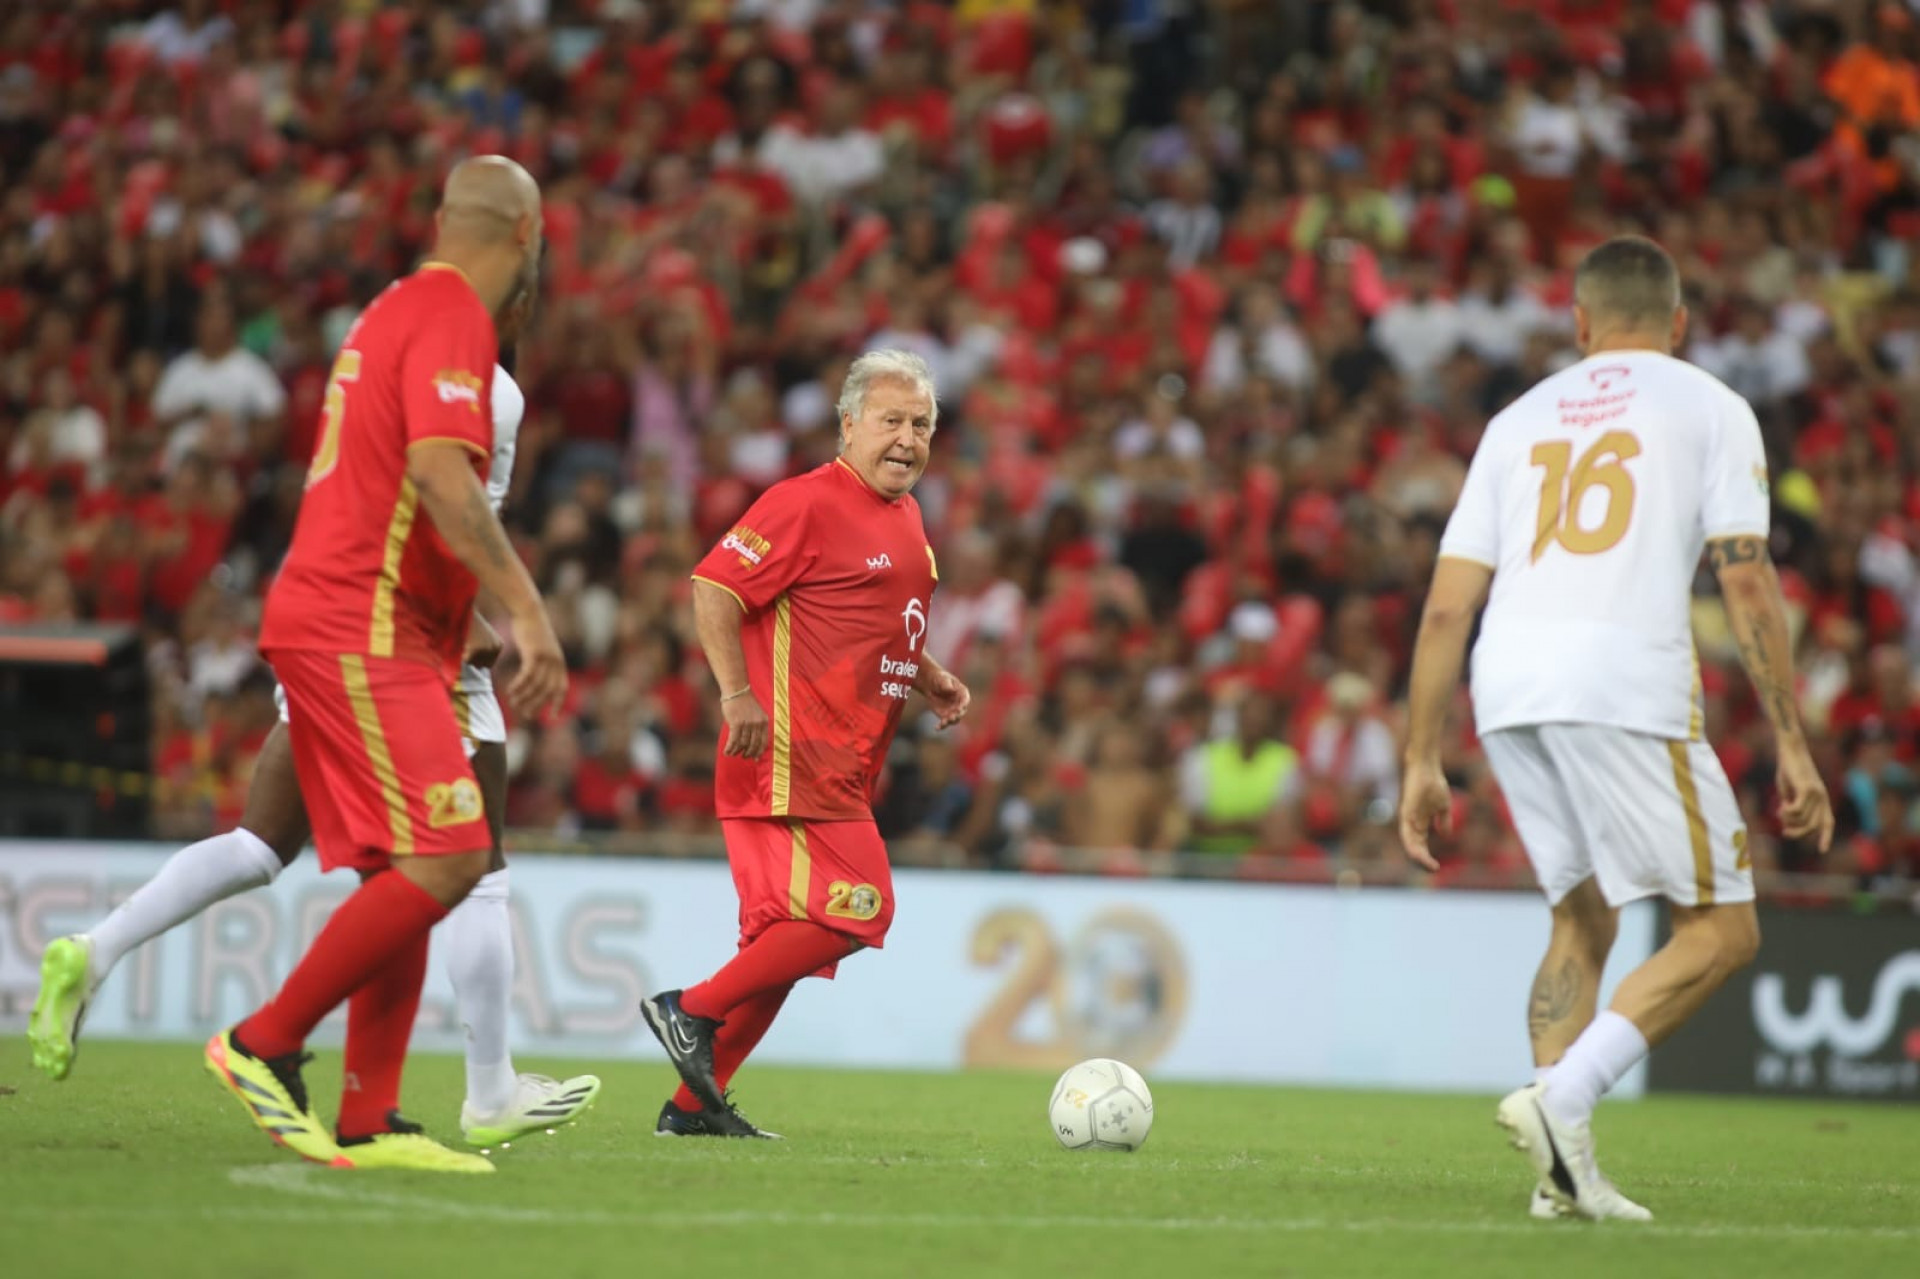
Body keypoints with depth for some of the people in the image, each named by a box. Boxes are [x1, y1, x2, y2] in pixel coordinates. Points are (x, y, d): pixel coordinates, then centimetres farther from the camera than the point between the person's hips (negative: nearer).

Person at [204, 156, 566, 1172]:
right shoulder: (452, 320, -10)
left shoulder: (401, 310, 20)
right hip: (361, 631, -10)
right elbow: (440, 473, -24)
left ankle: (367, 1123, 4)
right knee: (446, 860, -15)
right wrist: (527, 611, -25)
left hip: (336, 623, 10)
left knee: (404, 873, 7)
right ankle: (266, 1045, -11)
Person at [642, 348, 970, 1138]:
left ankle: (694, 1104, 12)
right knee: (855, 910, -16)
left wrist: (927, 678, 16)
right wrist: (737, 692, -24)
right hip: (793, 758, -10)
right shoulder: (809, 503, -11)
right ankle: (692, 1011, -8)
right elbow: (714, 587, -15)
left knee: (788, 936, 9)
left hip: (843, 771, 10)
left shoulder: (904, 518, 19)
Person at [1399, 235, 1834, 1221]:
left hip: (1507, 692, 5)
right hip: (1628, 683, -5)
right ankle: (1562, 1097, -15)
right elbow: (1748, 586, 1)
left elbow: (1447, 605, 17)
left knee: (1584, 917, 20)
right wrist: (1793, 748, 2)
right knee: (1720, 929, 4)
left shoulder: (1520, 420, 23)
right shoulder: (1710, 408, 12)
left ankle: (1565, 1171, 8)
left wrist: (1421, 761, 20)